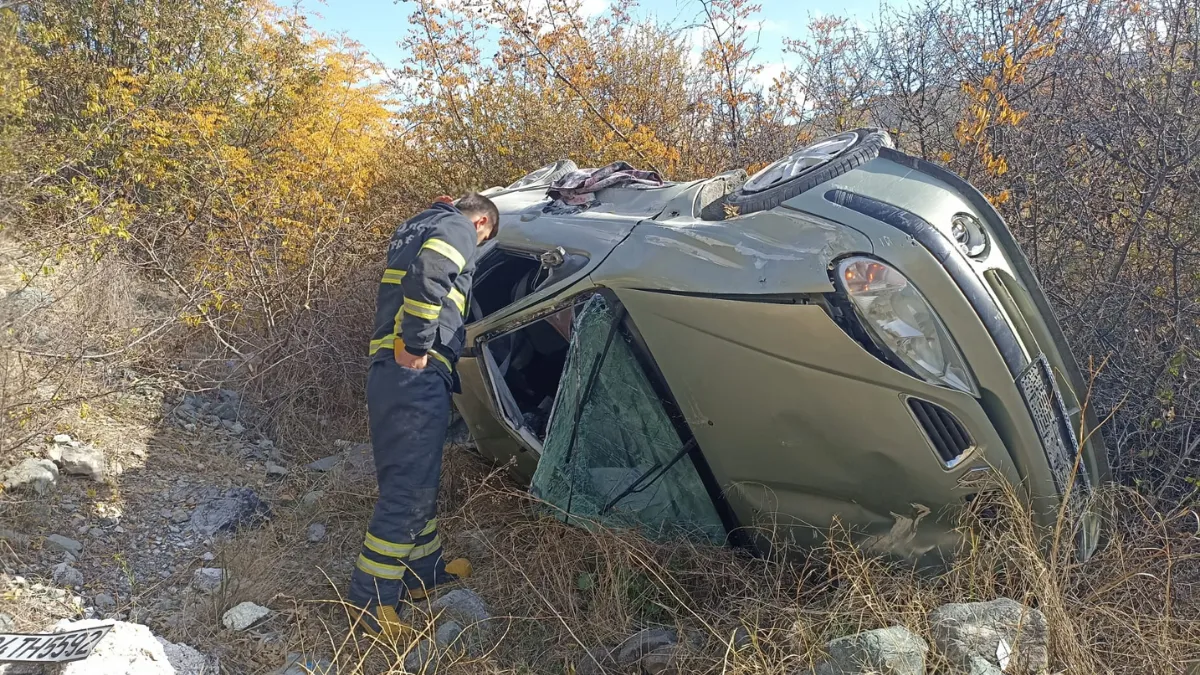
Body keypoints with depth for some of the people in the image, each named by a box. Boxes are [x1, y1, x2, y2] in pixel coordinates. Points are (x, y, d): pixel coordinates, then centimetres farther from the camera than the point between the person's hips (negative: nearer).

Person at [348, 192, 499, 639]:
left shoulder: (415, 227, 27)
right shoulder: (459, 226, -2)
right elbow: (428, 273, -22)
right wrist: (416, 347, -20)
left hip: (386, 367, 10)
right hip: (417, 372, -10)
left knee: (415, 475, 18)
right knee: (409, 485, -5)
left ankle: (424, 570, 32)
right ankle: (370, 597, 3)